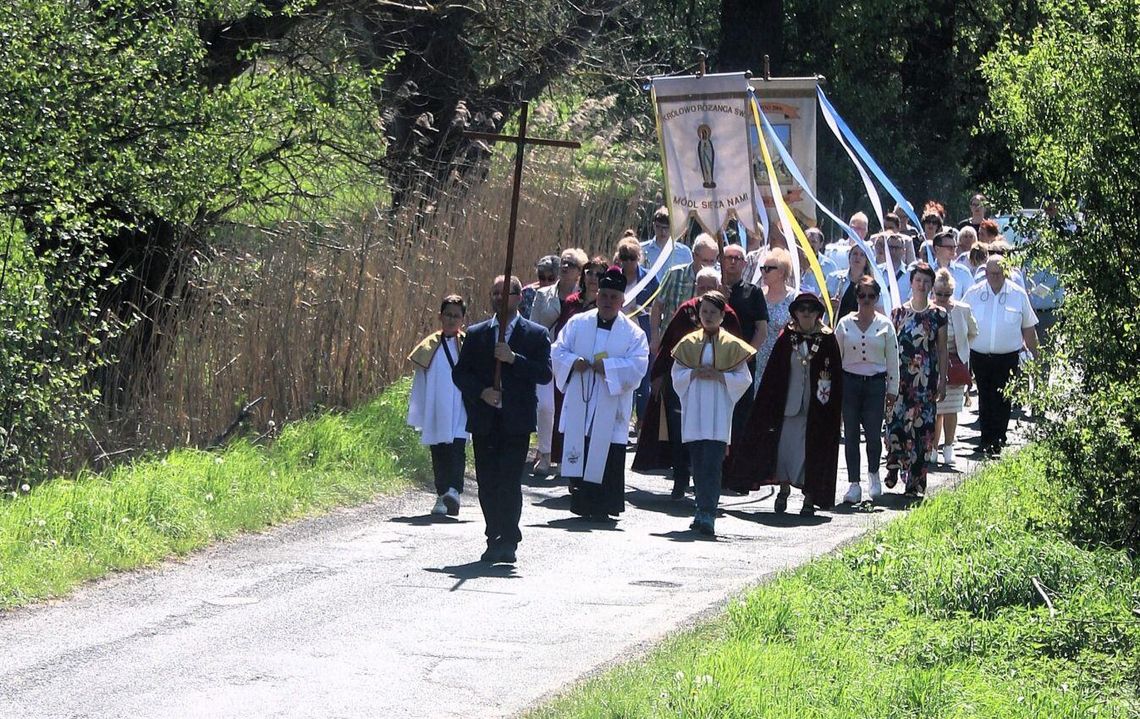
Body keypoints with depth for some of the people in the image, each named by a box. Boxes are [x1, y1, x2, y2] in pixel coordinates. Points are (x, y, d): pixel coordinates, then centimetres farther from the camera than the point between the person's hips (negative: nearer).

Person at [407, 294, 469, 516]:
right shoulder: (429, 348, 8)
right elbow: (420, 383, 12)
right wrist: (417, 415, 10)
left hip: (460, 414, -3)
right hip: (435, 413, 3)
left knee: (456, 450, -16)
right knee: (438, 456, 7)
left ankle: (453, 491, -28)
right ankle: (442, 495, 16)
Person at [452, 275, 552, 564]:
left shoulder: (536, 334, 4)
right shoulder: (476, 334, 12)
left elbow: (545, 374, -5)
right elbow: (460, 373, 9)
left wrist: (513, 358, -16)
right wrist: (481, 392, -9)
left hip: (516, 420, -3)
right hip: (484, 419, 3)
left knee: (510, 483, -11)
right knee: (487, 483, 4)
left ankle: (508, 541, -7)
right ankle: (495, 540, 12)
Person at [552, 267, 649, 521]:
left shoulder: (632, 333, 3)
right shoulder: (578, 323, 10)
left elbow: (637, 366, -8)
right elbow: (558, 351, 7)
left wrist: (607, 367, -18)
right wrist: (573, 362, -13)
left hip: (610, 409, -2)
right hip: (578, 405, 2)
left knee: (607, 458, -3)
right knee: (577, 454, 0)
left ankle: (603, 507, 3)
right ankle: (581, 503, 7)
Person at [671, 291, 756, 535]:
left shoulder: (732, 345, 4)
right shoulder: (689, 343, 11)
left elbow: (744, 378, 2)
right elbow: (676, 374, 10)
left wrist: (719, 376, -12)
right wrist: (695, 373, -8)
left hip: (718, 412, -3)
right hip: (694, 411, 3)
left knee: (712, 464, -13)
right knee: (698, 463, 5)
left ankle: (707, 514, -20)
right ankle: (704, 511, 13)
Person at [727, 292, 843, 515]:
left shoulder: (827, 340, 0)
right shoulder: (787, 338, 4)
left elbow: (836, 376, 0)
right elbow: (772, 374, 5)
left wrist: (832, 406, -7)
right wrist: (770, 404, 0)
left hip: (816, 407, -2)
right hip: (788, 403, 2)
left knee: (812, 451, 0)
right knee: (785, 446, 1)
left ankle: (809, 498, 7)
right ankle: (784, 490, 18)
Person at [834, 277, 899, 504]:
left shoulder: (885, 325, 3)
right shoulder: (845, 323, 5)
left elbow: (892, 359, 6)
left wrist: (892, 390, 4)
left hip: (875, 383, -1)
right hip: (849, 382, 1)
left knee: (873, 434, -7)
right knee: (851, 435, 1)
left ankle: (873, 473, 20)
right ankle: (853, 483, 6)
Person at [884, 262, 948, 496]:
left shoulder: (938, 315, 5)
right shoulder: (898, 312, 8)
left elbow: (942, 350, 7)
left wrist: (942, 380, 2)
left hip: (926, 378, -1)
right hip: (900, 375, 1)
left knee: (920, 425, -3)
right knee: (896, 422, -10)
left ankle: (914, 480, 2)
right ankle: (894, 465, 12)